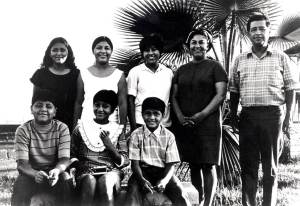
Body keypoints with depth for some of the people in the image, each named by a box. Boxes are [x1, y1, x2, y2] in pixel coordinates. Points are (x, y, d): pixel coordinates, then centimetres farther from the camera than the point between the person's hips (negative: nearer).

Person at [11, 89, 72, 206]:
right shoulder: (23, 130, -6)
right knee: (20, 186, -30)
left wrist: (57, 170, -37)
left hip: (56, 171, 0)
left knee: (68, 186, -28)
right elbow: (21, 163, -15)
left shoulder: (62, 128, -4)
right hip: (31, 172, 0)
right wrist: (35, 174, -38)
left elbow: (65, 159, -12)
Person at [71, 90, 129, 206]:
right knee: (89, 181, -36)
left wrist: (109, 145, -7)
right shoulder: (81, 128, 16)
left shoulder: (118, 130, 16)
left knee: (106, 182, -36)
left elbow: (124, 161, 9)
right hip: (86, 172, 0)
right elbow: (72, 157, 15)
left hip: (111, 171, 0)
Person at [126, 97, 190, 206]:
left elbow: (171, 164, -2)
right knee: (133, 191, -32)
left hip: (163, 172, 1)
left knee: (181, 196, -25)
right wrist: (142, 180, -24)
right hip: (143, 172, 0)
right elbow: (135, 163, -3)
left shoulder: (169, 136, 1)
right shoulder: (136, 135, 0)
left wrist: (164, 180, -24)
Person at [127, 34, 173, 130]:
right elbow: (130, 100, 1)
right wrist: (133, 126, -6)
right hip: (141, 124, -2)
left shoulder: (168, 72, 10)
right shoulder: (135, 72, 3)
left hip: (165, 125, 3)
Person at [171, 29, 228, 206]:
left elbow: (221, 95, -5)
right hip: (184, 124, 4)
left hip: (208, 123, -4)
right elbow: (174, 96, 12)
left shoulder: (215, 67, 4)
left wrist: (201, 115, -13)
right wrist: (180, 116, -5)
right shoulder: (182, 70, 17)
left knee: (208, 166, -5)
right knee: (194, 166, 9)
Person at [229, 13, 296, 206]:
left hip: (273, 114, -2)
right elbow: (234, 90, 12)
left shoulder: (281, 58, 4)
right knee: (248, 164, 6)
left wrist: (289, 115, -3)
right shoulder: (240, 60, 10)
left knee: (271, 164, 6)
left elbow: (289, 88, 4)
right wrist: (233, 114, 5)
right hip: (248, 115, 2)